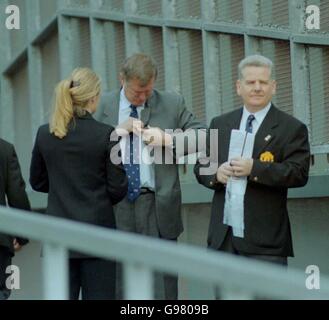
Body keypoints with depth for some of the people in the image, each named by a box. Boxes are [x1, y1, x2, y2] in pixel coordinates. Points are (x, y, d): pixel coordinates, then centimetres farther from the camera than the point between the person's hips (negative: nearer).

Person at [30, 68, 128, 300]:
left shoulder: (45, 134, 1)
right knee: (98, 295, 1)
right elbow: (118, 188, -6)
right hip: (96, 233, -3)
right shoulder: (105, 134, -10)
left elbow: (38, 182, 13)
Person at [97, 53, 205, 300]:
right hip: (115, 207, 0)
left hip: (158, 207, 0)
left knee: (162, 287, 1)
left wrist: (168, 139, -8)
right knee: (119, 288, 5)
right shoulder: (103, 105, 7)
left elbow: (201, 135, 7)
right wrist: (119, 131, -12)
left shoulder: (173, 103, 7)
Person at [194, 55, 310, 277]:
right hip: (223, 235, 4)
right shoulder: (219, 124, 15)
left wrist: (254, 169, -20)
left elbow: (299, 173, -10)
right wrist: (216, 173, -7)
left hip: (265, 239, -4)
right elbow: (201, 167, 17)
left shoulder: (292, 128, 0)